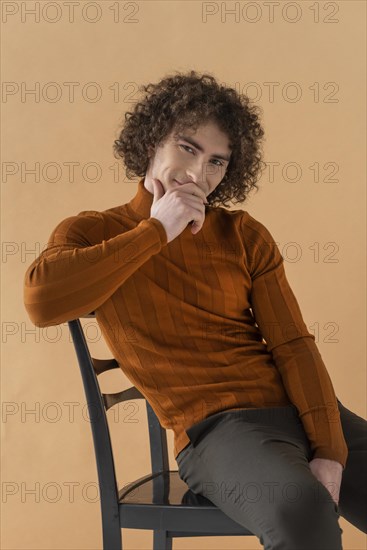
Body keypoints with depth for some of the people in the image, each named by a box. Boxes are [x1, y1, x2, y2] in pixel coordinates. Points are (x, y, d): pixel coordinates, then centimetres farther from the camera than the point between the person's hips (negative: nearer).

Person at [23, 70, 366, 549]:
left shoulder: (244, 235, 14)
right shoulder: (93, 233, 7)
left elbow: (294, 346, 7)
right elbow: (42, 302, -15)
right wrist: (155, 231, -9)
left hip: (303, 409, 5)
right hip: (217, 427, -4)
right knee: (301, 509, -34)